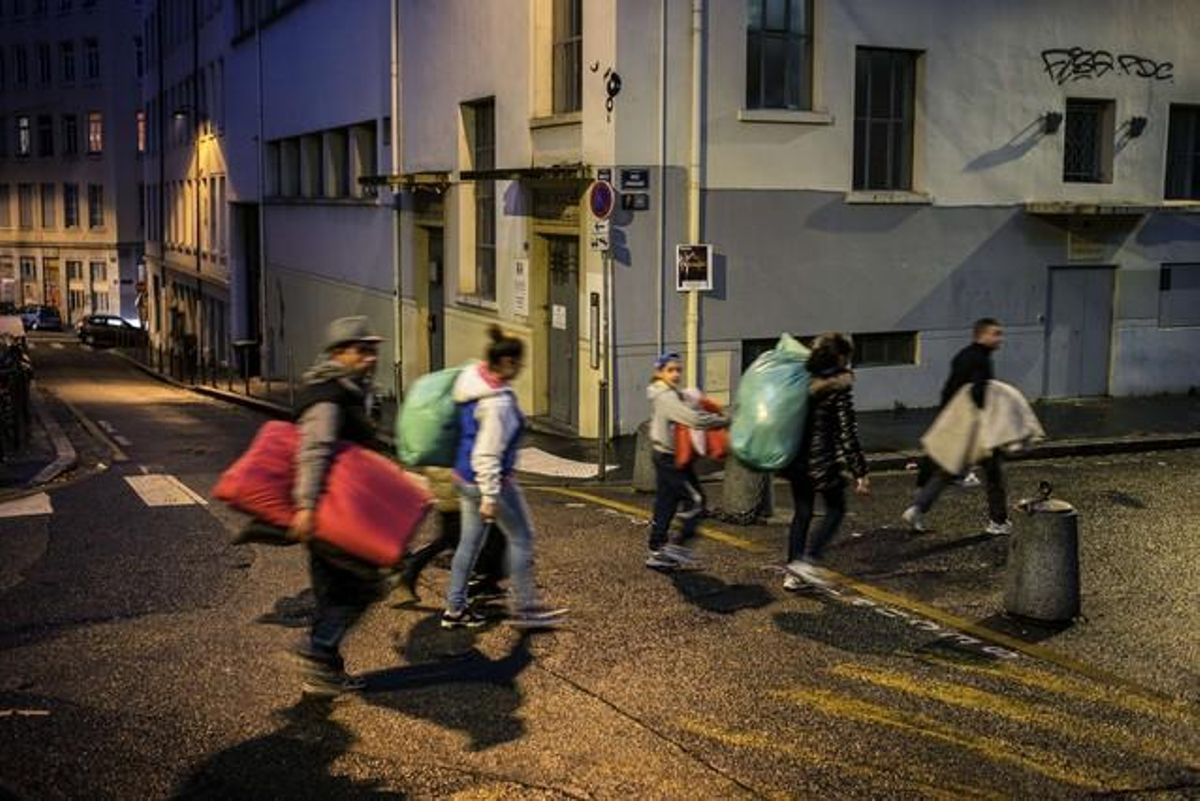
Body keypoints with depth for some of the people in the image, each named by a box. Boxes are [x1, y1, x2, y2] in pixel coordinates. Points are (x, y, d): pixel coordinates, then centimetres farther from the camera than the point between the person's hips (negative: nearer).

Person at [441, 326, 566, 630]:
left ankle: (454, 608, 22)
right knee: (521, 537, 6)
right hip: (489, 479, -9)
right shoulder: (497, 402, -23)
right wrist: (490, 496, -22)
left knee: (470, 540, 16)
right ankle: (525, 607, 14)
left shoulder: (474, 381, 6)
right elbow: (488, 454, -24)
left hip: (465, 476, 9)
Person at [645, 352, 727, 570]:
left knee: (665, 503, 12)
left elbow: (686, 416, 14)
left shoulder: (672, 395, 17)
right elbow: (693, 419, -26)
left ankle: (656, 552, 16)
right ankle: (676, 544, -5)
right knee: (694, 499, -8)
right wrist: (724, 420, -17)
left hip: (665, 456, 10)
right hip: (670, 458, -10)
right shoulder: (666, 397, -17)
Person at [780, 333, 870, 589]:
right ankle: (807, 560, -2)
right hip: (823, 461, -6)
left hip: (797, 460, 6)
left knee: (801, 513, 14)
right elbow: (847, 434, -14)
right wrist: (860, 473, -11)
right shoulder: (839, 390, -13)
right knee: (835, 510, 12)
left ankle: (793, 574, 15)